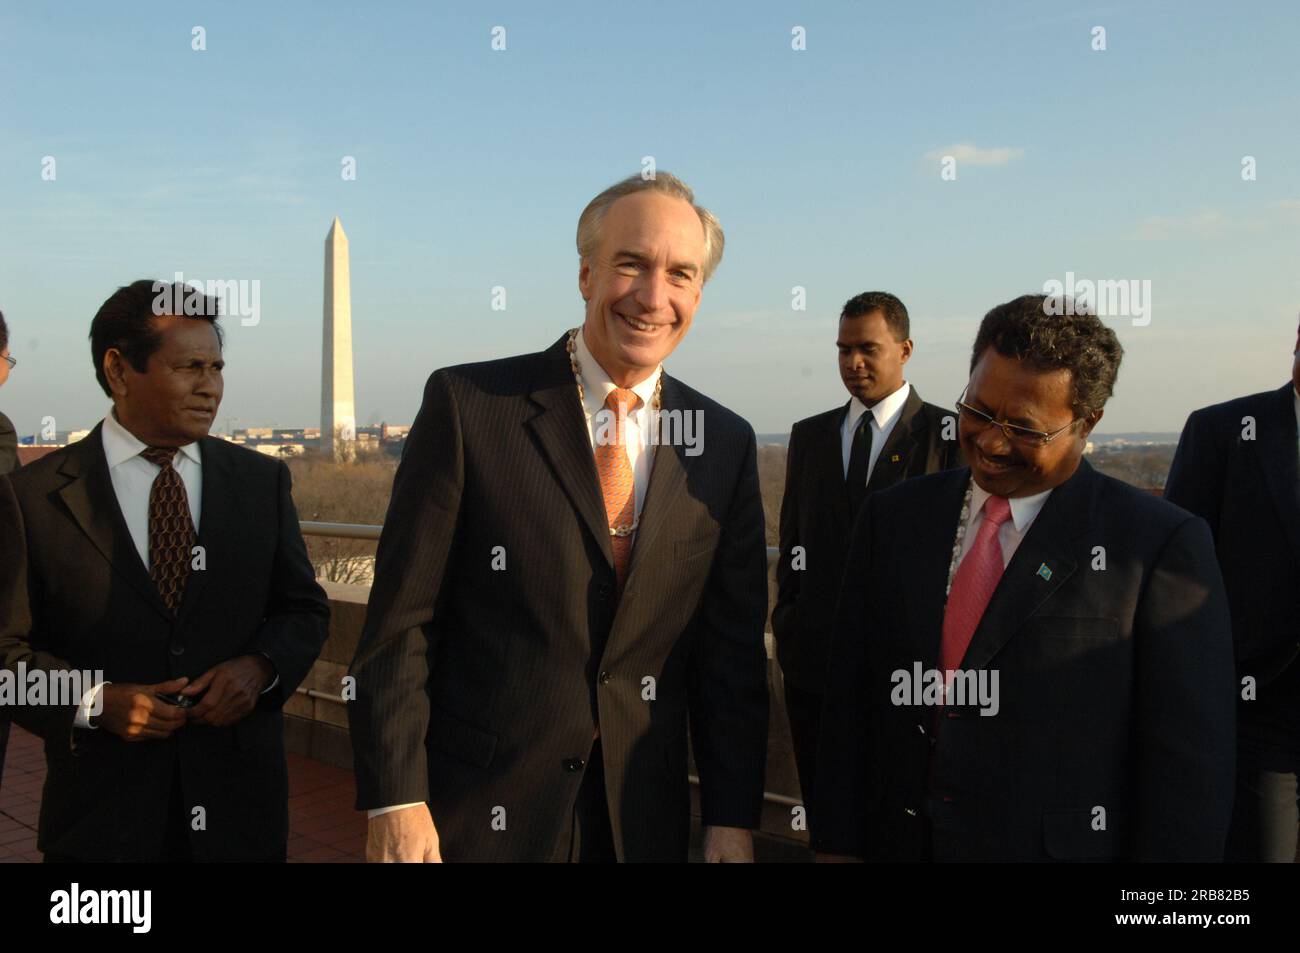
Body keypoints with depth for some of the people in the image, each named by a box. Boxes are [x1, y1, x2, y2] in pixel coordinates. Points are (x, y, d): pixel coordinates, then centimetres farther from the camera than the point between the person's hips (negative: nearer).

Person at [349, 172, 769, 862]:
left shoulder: (726, 444, 1)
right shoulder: (466, 405, -9)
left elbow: (731, 650, 4)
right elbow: (400, 621, -9)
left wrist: (731, 820, 1)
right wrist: (395, 802, -12)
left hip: (644, 818, 3)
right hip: (477, 813, -2)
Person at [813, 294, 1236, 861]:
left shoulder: (1162, 545, -12)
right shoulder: (894, 517, 1)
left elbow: (1187, 759, -11)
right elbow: (850, 694, 2)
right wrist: (837, 843, 0)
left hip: (1066, 845, -3)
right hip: (899, 842, 4)